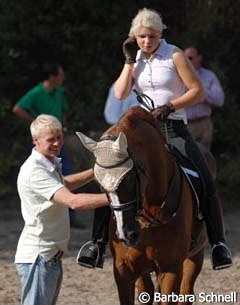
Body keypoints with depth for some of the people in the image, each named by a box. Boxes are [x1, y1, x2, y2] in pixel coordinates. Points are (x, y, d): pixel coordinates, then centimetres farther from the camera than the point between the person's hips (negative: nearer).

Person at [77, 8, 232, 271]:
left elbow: (197, 91, -6)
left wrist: (170, 106, -17)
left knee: (206, 184, -17)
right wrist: (130, 60, -5)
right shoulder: (134, 58, 9)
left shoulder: (174, 56, -4)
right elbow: (120, 94, -2)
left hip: (173, 127, -4)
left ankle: (218, 243, -11)